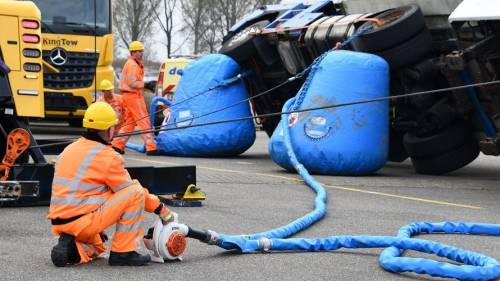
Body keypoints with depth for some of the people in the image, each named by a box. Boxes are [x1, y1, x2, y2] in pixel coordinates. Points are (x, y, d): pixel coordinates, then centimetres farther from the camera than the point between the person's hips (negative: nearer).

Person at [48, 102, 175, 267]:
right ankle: (122, 252, -4)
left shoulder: (68, 150, 15)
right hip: (83, 221, -8)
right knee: (136, 192, -6)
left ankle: (72, 247, 1)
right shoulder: (107, 156, -8)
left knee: (97, 247, 35)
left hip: (58, 223, 8)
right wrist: (160, 208, 10)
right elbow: (129, 189, -2)